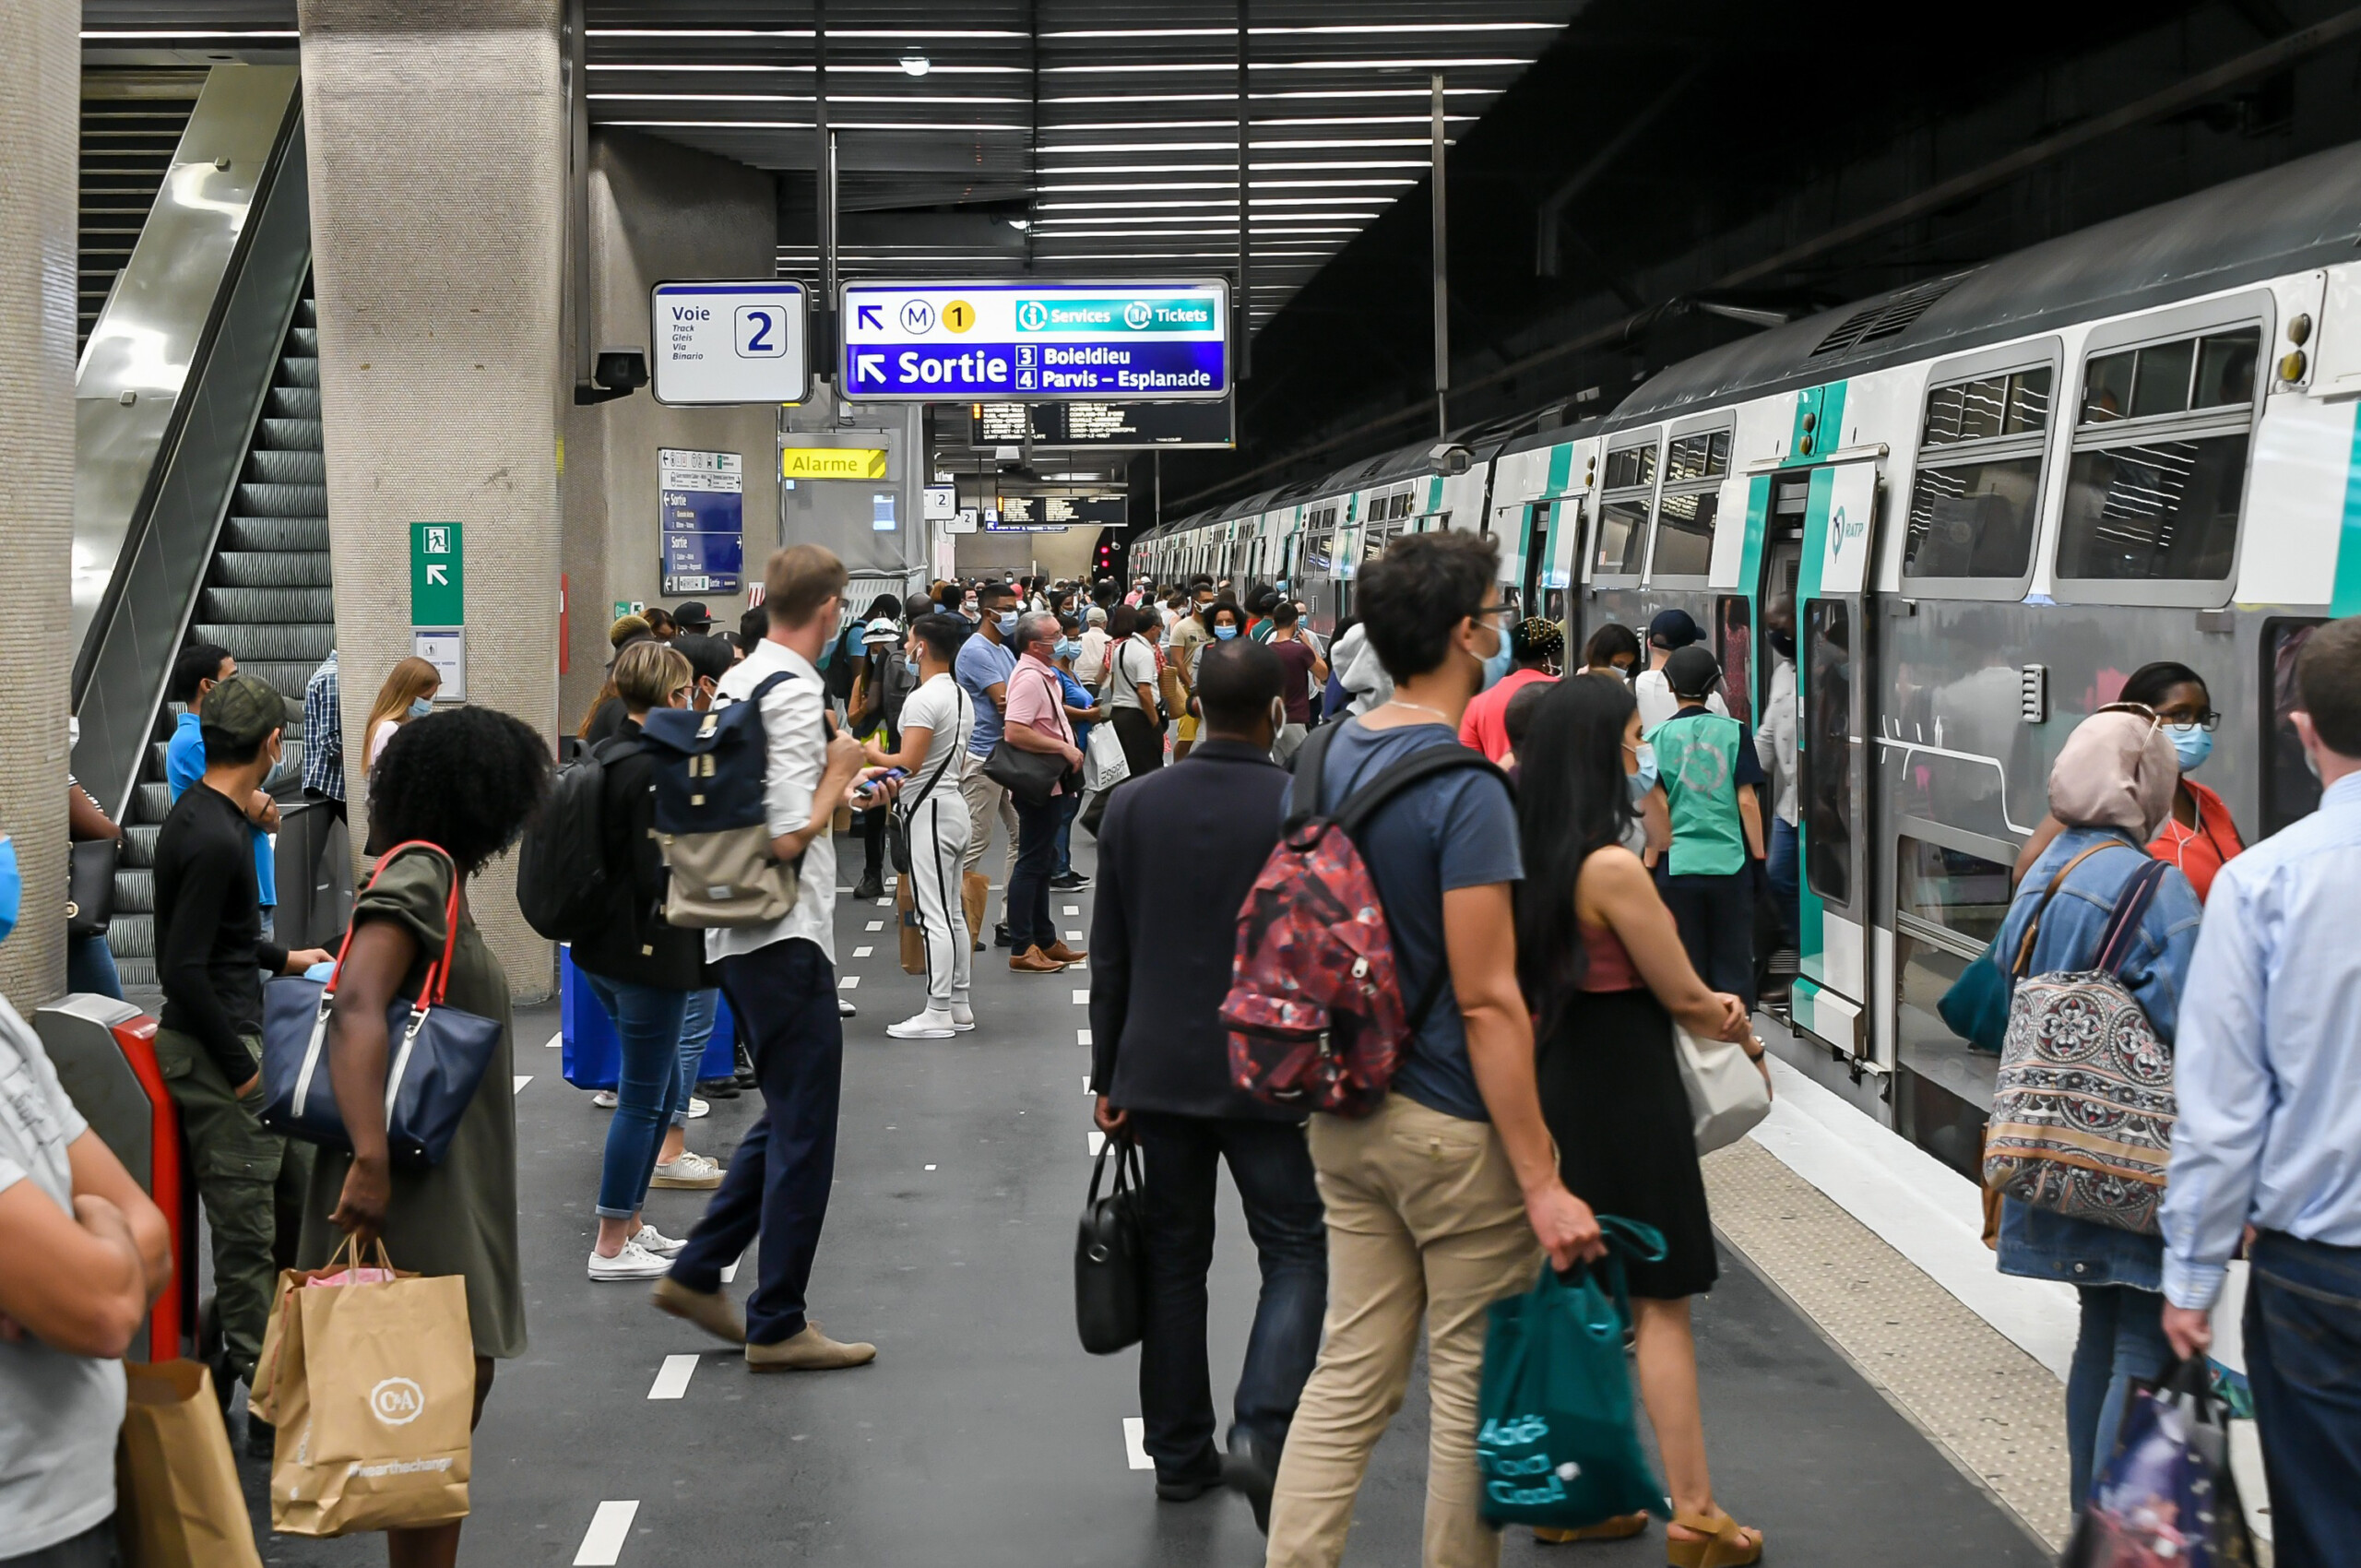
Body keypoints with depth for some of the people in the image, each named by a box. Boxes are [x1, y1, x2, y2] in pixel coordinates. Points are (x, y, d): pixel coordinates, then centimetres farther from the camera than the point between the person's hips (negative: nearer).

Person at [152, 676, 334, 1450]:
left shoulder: (197, 816, 9)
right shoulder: (214, 840, -22)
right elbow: (186, 969, -25)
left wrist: (282, 958, 32)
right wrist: (240, 1067, -18)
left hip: (230, 1039, 10)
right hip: (212, 1048, -10)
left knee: (294, 1182, 18)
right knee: (247, 1226, -2)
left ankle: (241, 1340, 30)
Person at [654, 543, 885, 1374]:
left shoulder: (737, 682, 11)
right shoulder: (795, 696, -18)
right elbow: (789, 838, -22)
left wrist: (840, 792, 28)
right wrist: (839, 774, -8)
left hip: (737, 935, 9)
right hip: (786, 938, -9)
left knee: (788, 1119, 20)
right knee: (804, 1132, 0)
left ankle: (697, 1275, 23)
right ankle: (777, 1326, 7)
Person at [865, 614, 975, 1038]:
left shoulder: (923, 699, -18)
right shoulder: (960, 695, 12)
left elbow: (908, 764, -23)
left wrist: (871, 754, -5)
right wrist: (888, 760, 16)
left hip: (928, 812, -10)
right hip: (952, 804, 10)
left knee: (933, 914, -6)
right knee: (952, 912, 14)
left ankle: (937, 1012, -4)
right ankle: (959, 1005, 20)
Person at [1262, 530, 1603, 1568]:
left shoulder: (1325, 762, 6)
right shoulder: (1465, 791, -18)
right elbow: (1487, 1001, -21)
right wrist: (1542, 1182, -19)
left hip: (1347, 1117, 8)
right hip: (1455, 1129, -7)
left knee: (1350, 1373, 12)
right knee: (1471, 1385, 7)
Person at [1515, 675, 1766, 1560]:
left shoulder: (1539, 857, 3)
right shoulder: (1613, 868, -21)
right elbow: (1685, 997, -12)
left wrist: (1704, 1004, 0)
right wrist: (1743, 1033, 8)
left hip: (1562, 1080, 8)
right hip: (1627, 1090, -8)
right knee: (1662, 1303, 1)